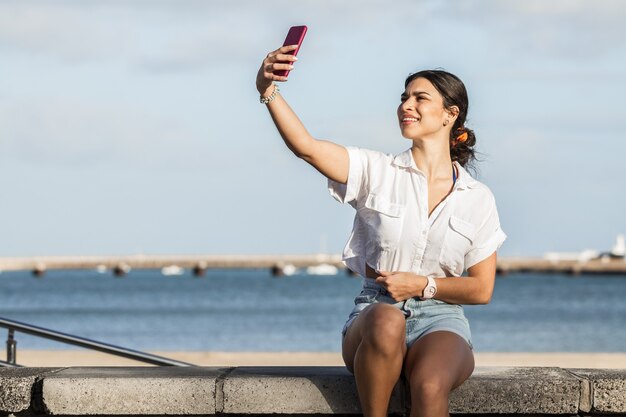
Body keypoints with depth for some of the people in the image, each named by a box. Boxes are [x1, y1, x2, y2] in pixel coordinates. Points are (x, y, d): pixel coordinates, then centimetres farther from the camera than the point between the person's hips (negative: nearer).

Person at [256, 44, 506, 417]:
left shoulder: (477, 198, 8)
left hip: (440, 320, 0)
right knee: (387, 322, -39)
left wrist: (422, 285, -6)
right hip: (375, 312, 0)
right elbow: (306, 147, -11)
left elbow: (481, 289, 9)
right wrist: (269, 90, -26)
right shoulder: (377, 172, 7)